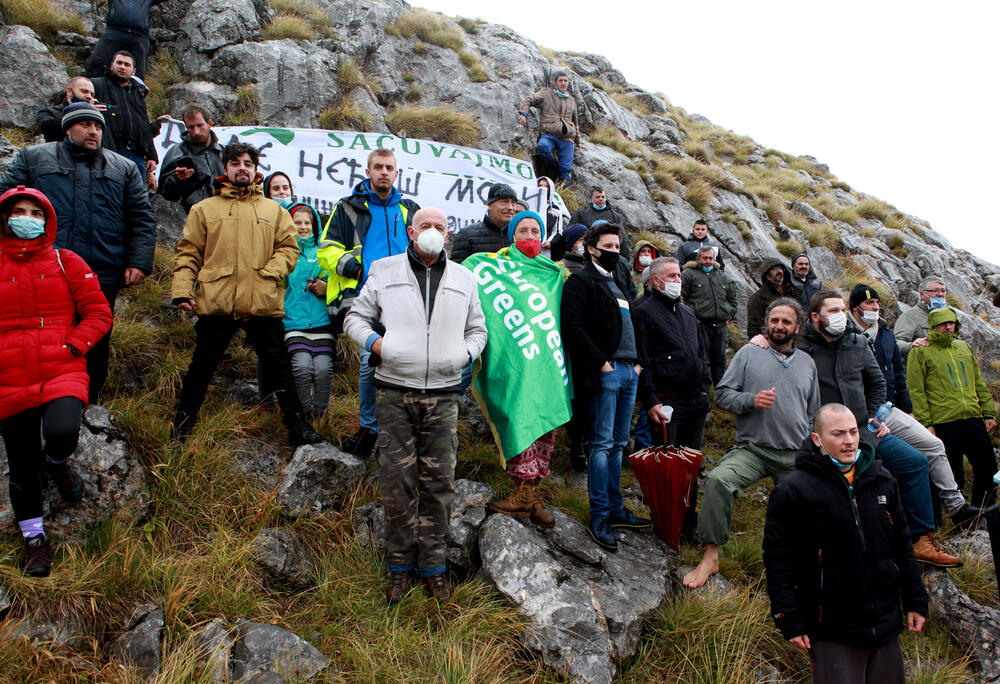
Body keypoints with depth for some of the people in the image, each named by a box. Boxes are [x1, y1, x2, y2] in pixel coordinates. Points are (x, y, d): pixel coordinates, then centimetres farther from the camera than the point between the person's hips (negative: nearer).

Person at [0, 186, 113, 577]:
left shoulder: (67, 263, 3)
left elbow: (99, 313, 2)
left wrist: (73, 345, -12)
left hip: (62, 372, -2)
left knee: (61, 434, -28)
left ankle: (56, 463, 11)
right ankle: (33, 537, 30)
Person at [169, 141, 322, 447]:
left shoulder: (274, 210, 15)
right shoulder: (204, 209, 13)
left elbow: (289, 248, 9)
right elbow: (188, 253, 8)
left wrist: (270, 272, -9)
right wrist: (182, 289, -4)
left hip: (263, 303, 0)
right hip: (215, 303, 0)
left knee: (278, 367, 3)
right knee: (201, 368, 9)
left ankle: (298, 427, 11)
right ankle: (180, 427, 22)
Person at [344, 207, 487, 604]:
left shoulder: (463, 279, 14)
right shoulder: (384, 272, 9)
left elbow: (478, 329, 21)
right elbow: (356, 317, 13)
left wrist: (465, 353, 1)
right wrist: (374, 343, -7)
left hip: (443, 393, 2)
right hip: (395, 391, -1)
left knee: (439, 481, 2)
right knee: (397, 481, -1)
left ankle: (433, 565, 16)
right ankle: (399, 564, 15)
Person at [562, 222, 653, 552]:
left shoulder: (623, 281, 21)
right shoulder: (581, 280, -3)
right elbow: (573, 327, -13)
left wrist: (638, 361, 10)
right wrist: (600, 362, -15)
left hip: (630, 370, 7)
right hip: (604, 372, -7)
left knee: (618, 443, 12)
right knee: (602, 443, -5)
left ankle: (615, 508, 20)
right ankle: (599, 518, 1)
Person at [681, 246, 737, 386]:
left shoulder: (723, 277, 19)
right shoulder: (689, 274, 2)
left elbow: (732, 299, 28)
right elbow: (682, 297, -4)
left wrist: (729, 316, 14)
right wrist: (692, 316, -9)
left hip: (721, 326, 5)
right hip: (701, 324, -5)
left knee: (719, 361, 9)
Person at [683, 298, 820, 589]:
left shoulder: (807, 363, 19)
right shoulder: (749, 353, 7)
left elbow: (813, 413, 25)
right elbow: (722, 393, 2)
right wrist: (751, 400, -16)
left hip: (796, 456, 4)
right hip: (752, 448, -4)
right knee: (718, 480, -29)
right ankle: (710, 557, -20)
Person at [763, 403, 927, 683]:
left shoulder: (881, 479, 7)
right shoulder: (792, 492, -12)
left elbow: (902, 544, 16)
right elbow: (778, 560, -10)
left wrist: (915, 600, 15)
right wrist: (790, 622, -12)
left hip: (887, 625, 6)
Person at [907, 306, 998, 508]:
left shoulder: (964, 347, 16)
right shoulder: (920, 351, -2)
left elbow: (979, 383, 19)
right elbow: (916, 391, -7)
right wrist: (926, 423, -12)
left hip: (975, 419, 6)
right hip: (944, 423, -6)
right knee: (953, 479, 1)